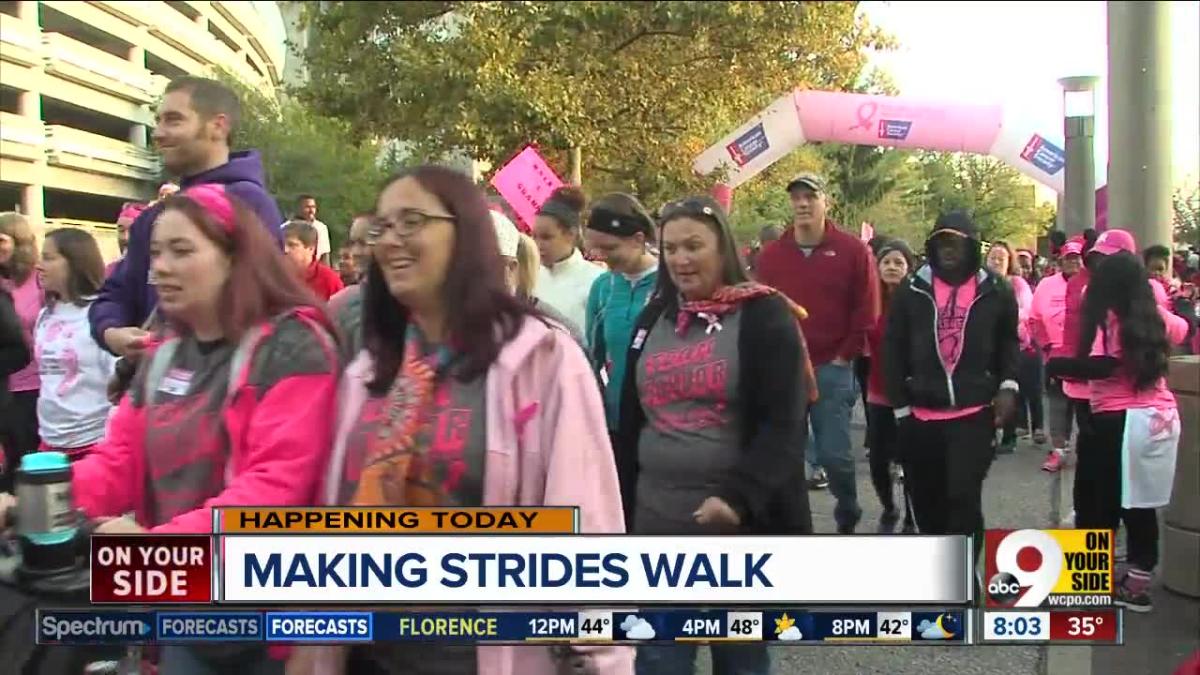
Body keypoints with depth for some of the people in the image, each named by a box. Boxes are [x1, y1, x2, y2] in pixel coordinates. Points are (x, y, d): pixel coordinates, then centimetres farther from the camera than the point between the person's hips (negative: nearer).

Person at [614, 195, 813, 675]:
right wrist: (621, 514, 12)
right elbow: (629, 424, 15)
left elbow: (783, 425, -13)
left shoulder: (765, 316, -5)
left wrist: (739, 497, -25)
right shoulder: (653, 319, 12)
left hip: (743, 526, -4)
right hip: (657, 526, 4)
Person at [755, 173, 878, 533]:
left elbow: (866, 311, -2)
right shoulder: (770, 255, 5)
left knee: (833, 453, -1)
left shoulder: (853, 251, -1)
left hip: (832, 368, -2)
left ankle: (847, 514, 26)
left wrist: (844, 356, -4)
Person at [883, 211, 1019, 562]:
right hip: (921, 415, 2)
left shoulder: (995, 292, 2)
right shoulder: (912, 291, 2)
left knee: (964, 497, -10)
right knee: (927, 500, 11)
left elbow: (1008, 342, 14)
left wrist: (1008, 385, -3)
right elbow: (894, 349, 5)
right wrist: (900, 406, 1)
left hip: (974, 413, -2)